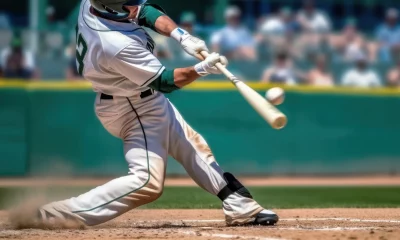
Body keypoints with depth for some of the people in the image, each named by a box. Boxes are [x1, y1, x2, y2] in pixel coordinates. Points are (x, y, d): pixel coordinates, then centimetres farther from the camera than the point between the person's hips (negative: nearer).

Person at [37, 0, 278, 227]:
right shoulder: (118, 45, -37)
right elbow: (165, 81, -25)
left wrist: (181, 35, -13)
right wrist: (202, 69, -28)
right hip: (132, 110, -10)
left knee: (193, 146, 18)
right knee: (147, 181, -16)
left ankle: (241, 207, 29)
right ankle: (55, 214, -15)